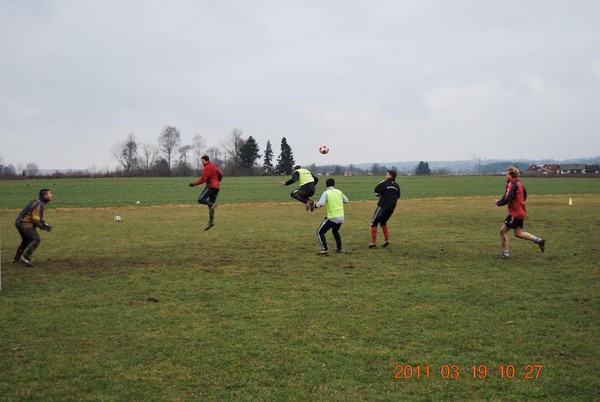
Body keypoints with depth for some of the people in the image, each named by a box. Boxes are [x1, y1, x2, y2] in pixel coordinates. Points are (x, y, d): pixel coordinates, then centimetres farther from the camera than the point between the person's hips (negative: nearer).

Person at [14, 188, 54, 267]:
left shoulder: (37, 202, 13)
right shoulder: (39, 205, -20)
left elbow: (40, 217, 18)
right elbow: (36, 219, -24)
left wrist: (46, 225, 8)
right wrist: (44, 227, -12)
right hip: (25, 224, -11)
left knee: (26, 240, 25)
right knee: (36, 239, -14)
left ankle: (17, 258, 36)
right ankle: (25, 257, -19)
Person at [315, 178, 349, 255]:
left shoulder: (326, 193, -8)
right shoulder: (339, 192, 7)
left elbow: (321, 204, -21)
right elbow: (346, 201, 19)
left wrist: (316, 205, -1)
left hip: (332, 217, -6)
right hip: (341, 217, 6)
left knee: (320, 232, 3)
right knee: (335, 231, 32)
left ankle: (325, 249, -10)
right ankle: (339, 248, 29)